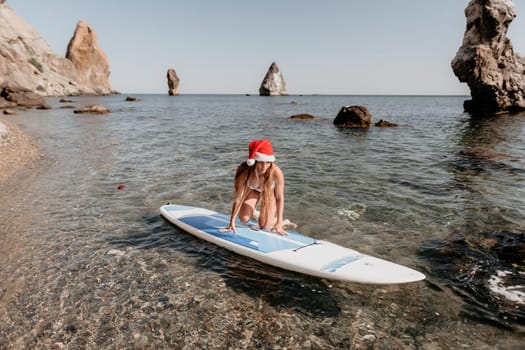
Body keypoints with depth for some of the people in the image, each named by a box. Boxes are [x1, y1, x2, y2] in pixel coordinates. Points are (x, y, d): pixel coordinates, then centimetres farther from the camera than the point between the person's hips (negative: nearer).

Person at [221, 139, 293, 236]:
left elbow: (280, 198, -27)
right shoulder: (243, 171, -38)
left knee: (265, 226, -8)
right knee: (244, 218, -10)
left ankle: (284, 222, 24)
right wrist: (232, 222, -30)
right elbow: (238, 198, -31)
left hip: (270, 192, -2)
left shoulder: (276, 173, -41)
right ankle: (254, 213, 26)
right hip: (253, 191, 2)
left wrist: (279, 222, -27)